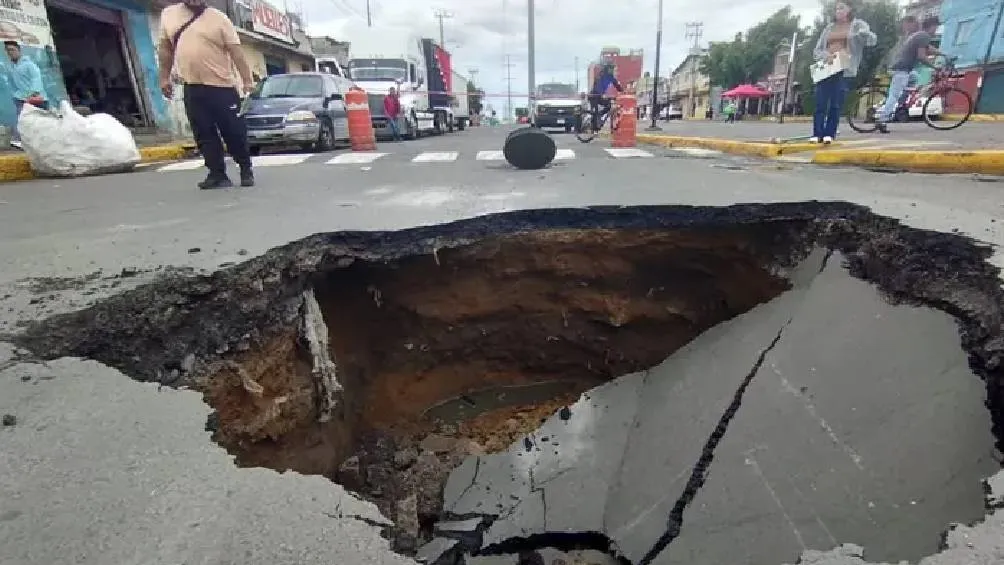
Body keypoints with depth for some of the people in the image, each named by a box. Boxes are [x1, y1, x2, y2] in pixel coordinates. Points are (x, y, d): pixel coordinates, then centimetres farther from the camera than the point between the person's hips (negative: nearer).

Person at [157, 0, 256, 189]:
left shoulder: (219, 18, 1)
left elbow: (236, 51, -6)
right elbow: (165, 47, 18)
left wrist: (247, 80, -16)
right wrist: (165, 77, 14)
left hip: (221, 86, -3)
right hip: (192, 88, 4)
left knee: (235, 132, -3)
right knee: (204, 135, 2)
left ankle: (246, 170, 12)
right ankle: (218, 174, 8)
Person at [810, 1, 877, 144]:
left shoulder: (858, 25, 11)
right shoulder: (828, 28, 20)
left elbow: (873, 40, 0)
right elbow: (816, 50, 16)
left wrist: (864, 34, -23)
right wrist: (826, 56, -7)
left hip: (844, 69, -2)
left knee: (836, 104, -6)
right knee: (820, 103, -7)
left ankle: (829, 134, -5)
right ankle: (817, 134, -7)